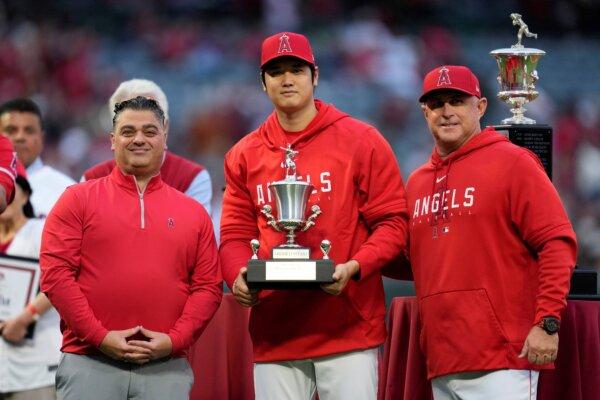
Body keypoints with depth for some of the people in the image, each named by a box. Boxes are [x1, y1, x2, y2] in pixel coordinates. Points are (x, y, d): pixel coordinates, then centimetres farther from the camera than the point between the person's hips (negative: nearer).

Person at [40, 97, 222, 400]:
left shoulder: (194, 213, 13)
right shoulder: (78, 199, 6)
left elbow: (208, 286, 9)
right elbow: (55, 272, -2)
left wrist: (175, 339, -6)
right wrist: (99, 336, -10)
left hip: (166, 369, 2)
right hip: (89, 363, -2)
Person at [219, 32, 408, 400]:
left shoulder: (361, 141, 3)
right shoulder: (244, 155, 12)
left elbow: (392, 221, 1)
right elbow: (236, 234, 13)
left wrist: (355, 267, -16)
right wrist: (239, 275, -9)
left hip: (349, 328, -3)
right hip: (274, 334, 3)